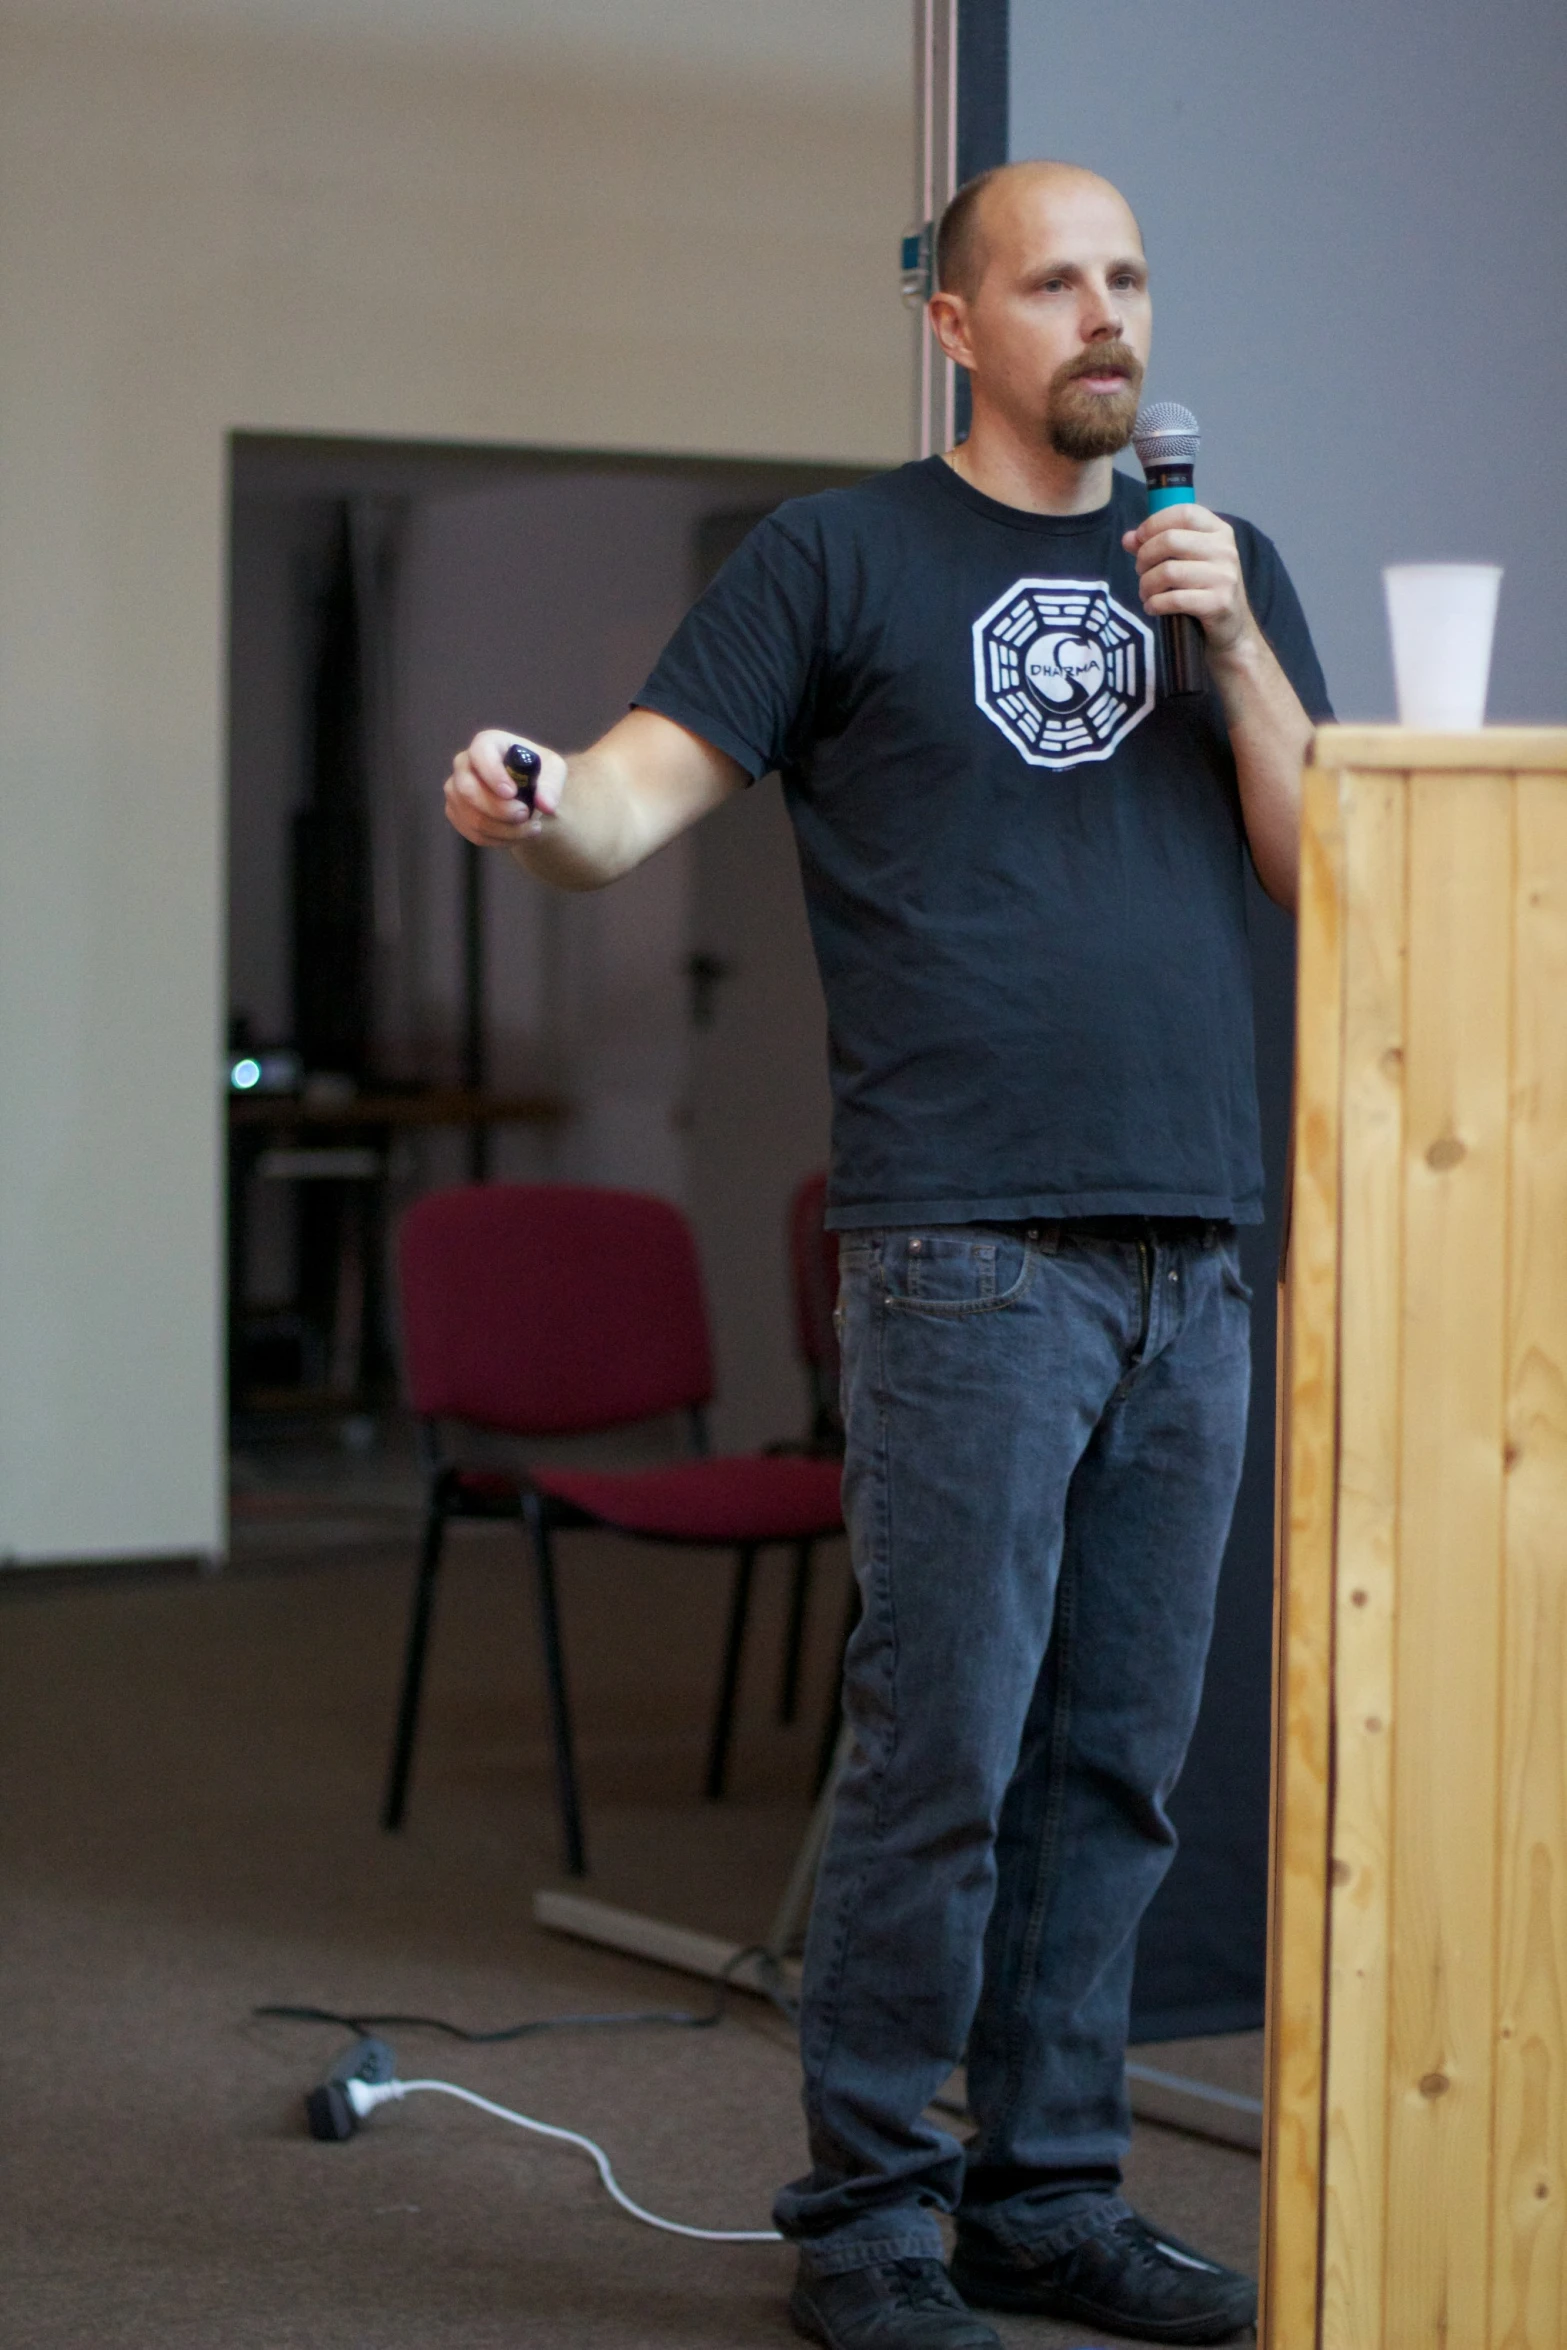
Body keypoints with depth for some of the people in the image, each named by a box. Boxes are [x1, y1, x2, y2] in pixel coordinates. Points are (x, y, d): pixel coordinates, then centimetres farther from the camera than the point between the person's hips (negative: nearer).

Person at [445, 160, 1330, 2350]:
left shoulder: (1223, 564, 17)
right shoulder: (842, 557, 4)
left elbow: (1322, 866, 10)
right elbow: (640, 793, -5)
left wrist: (1233, 648, -4)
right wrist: (530, 806, -27)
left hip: (1191, 1260, 5)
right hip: (968, 1255, -5)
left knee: (1115, 1763, 8)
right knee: (945, 1754, -7)